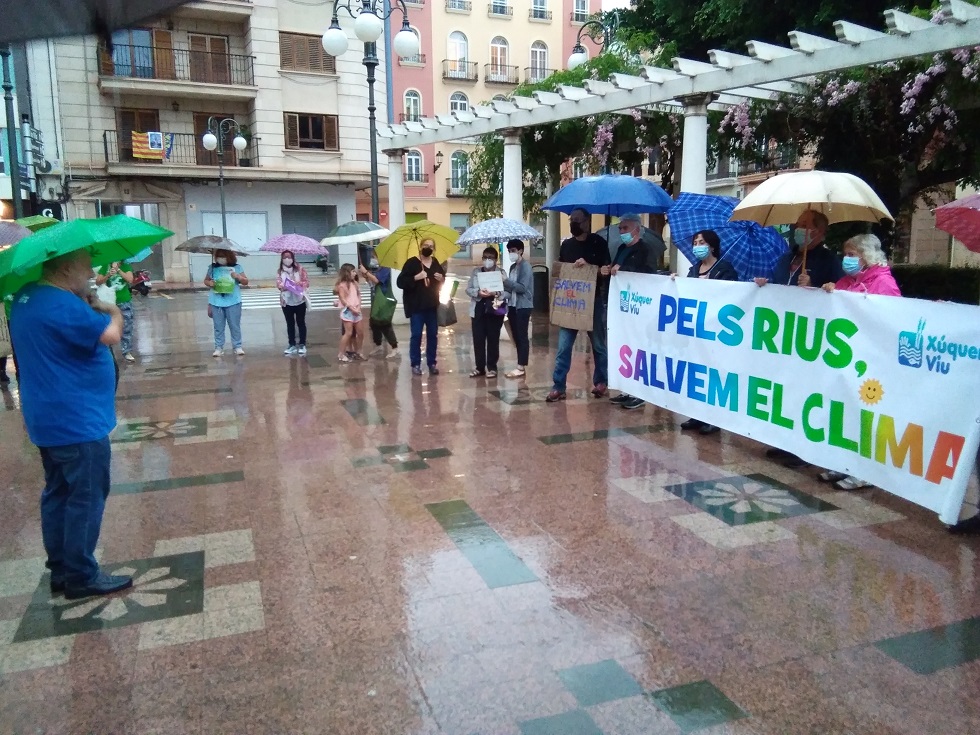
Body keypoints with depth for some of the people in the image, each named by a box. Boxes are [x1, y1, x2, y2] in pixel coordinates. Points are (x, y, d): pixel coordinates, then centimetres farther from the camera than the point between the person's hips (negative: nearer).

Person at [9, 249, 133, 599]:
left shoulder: (28, 297, 9)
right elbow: (110, 335, -25)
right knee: (86, 498, 0)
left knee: (58, 494, 16)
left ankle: (61, 571, 26)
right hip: (76, 421, -10)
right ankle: (81, 577, 9)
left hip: (50, 419, 10)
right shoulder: (62, 304, -23)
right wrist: (112, 311, -6)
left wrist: (90, 307, 4)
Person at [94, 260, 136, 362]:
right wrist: (108, 275, -21)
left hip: (125, 302, 0)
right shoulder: (105, 267, 3)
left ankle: (127, 352, 5)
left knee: (127, 328, 0)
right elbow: (97, 282, -6)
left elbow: (130, 280, -13)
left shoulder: (126, 266, 3)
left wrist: (118, 269, -19)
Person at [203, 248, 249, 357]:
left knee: (235, 325, 4)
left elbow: (246, 282, 1)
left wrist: (238, 277, -18)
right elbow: (206, 280, 13)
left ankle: (238, 346, 13)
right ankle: (218, 348, 14)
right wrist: (209, 283, -9)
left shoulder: (237, 267, 0)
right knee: (218, 326, 8)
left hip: (233, 302, -2)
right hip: (216, 302, 2)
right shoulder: (212, 268, 4)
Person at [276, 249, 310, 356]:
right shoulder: (280, 271, 2)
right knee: (290, 324, 10)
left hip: (299, 300, -2)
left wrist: (300, 283, -26)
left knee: (301, 323, 6)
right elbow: (278, 283, -10)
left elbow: (307, 281, -6)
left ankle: (302, 345, 14)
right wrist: (282, 286, -31)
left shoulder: (300, 269, -3)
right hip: (286, 301, 2)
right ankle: (292, 345, 18)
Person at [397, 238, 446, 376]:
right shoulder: (412, 263, -5)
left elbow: (444, 283, 21)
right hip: (416, 306, -5)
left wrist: (442, 279, -2)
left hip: (432, 305, 5)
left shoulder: (437, 264, 10)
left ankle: (432, 363, 17)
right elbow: (400, 282, -12)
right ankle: (415, 364, 5)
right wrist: (415, 278, -23)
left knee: (433, 335, 8)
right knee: (416, 335, -3)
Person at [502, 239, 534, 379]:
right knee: (516, 336, 9)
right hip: (513, 305, 8)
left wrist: (506, 280, -22)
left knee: (522, 336, -6)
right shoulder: (512, 267, 15)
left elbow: (522, 288, -19)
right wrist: (504, 294, 0)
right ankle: (521, 366, 15)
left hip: (523, 306, -8)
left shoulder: (526, 267, -10)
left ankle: (521, 367, -4)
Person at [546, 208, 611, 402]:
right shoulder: (566, 244, 11)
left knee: (598, 345, 10)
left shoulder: (598, 243, -2)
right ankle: (558, 387, 2)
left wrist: (588, 265, -22)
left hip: (593, 301, -3)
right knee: (563, 347, -1)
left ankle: (601, 382, 24)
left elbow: (606, 271, -7)